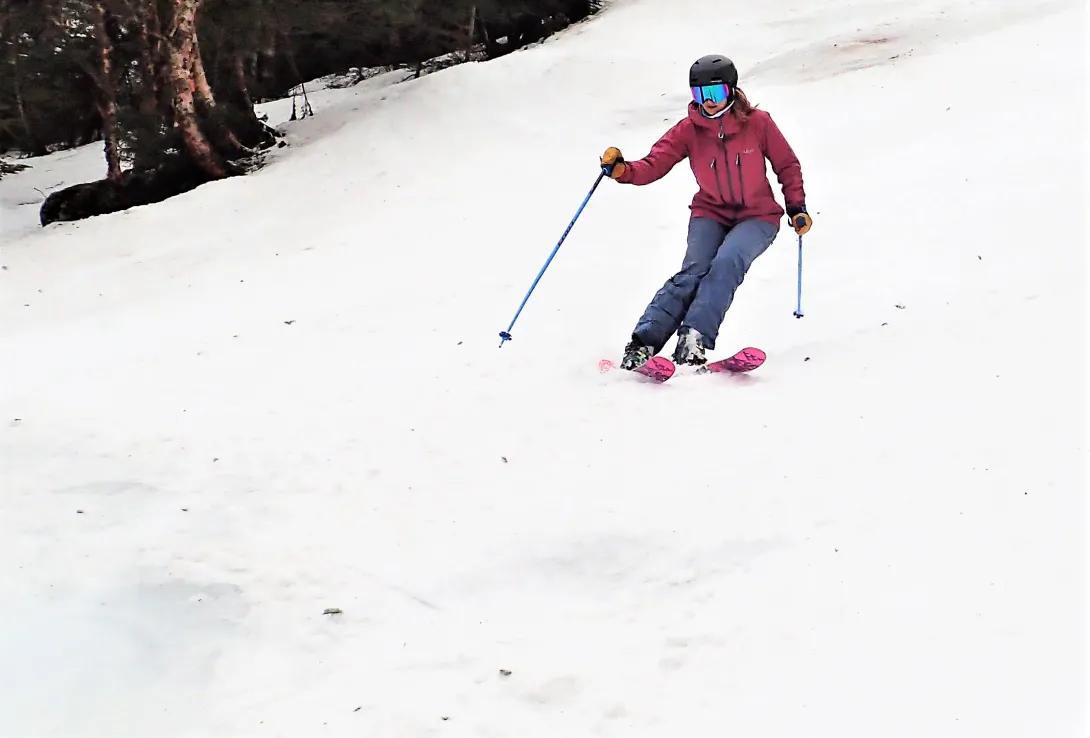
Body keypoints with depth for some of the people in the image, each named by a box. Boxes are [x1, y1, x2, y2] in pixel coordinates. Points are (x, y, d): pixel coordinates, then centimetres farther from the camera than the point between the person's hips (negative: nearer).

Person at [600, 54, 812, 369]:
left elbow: (787, 165, 2)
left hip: (757, 216, -1)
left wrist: (797, 207, -2)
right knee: (693, 271, -21)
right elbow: (654, 164, -13)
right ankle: (643, 343, -27)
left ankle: (694, 338, -36)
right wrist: (622, 170, -32)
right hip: (711, 213, 1)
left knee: (726, 262, -30)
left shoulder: (757, 123, -9)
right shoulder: (688, 130, -6)